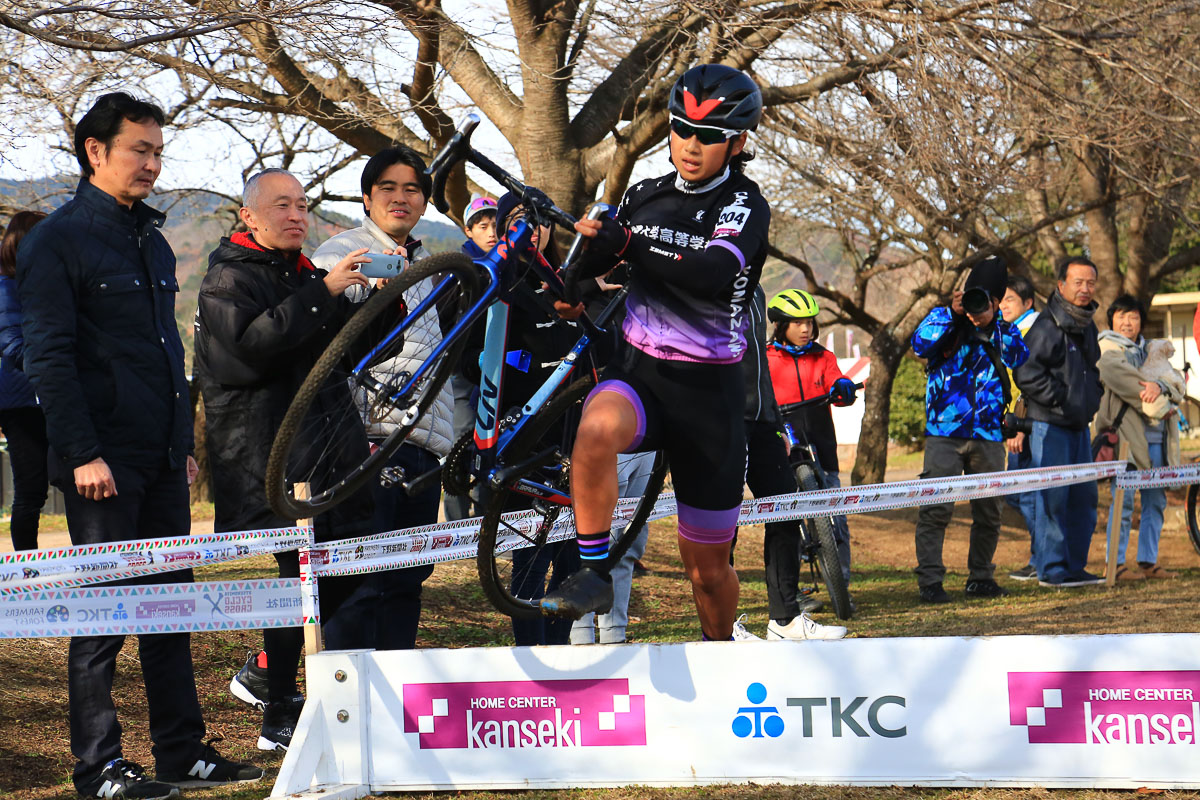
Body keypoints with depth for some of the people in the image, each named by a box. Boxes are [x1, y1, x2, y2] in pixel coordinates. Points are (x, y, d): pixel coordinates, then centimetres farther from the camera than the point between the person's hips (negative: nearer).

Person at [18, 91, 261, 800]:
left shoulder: (153, 241, 18)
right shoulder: (57, 241, -6)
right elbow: (49, 357, -12)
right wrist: (83, 453, -18)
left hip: (162, 458, 7)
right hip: (105, 461, -7)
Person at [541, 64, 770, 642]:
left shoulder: (744, 205, -7)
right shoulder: (648, 195, 7)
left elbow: (713, 274, -27)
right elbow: (592, 259, 20)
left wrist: (627, 242, -33)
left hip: (707, 391, -2)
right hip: (637, 372, 3)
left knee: (707, 567, 6)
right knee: (598, 427, -36)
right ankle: (592, 573, -25)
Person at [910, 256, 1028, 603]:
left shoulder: (1003, 330, 12)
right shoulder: (944, 319, 4)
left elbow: (1021, 357, -2)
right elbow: (920, 344, -15)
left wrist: (991, 325, -11)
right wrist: (951, 313, -19)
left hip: (987, 434, 3)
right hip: (944, 431, -3)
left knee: (989, 511, 8)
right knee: (936, 507, -11)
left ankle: (981, 577, 21)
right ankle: (930, 581, -7)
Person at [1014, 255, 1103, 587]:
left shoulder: (1087, 325, 14)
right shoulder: (1047, 325, -14)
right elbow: (1026, 373, -20)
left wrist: (1093, 397, 13)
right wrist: (1059, 399, -18)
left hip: (1079, 424, 9)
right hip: (1050, 424, -9)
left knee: (1084, 496, 11)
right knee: (1052, 496, -7)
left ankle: (1074, 565, 19)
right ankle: (1051, 568, -3)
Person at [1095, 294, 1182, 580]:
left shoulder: (1148, 350, 20)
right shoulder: (1108, 348, 3)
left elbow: (1176, 386, 6)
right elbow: (1115, 372, -19)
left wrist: (1158, 386, -19)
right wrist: (1157, 405, -18)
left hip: (1155, 435, 7)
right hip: (1126, 434, -7)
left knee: (1155, 500, 8)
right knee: (1124, 501, -8)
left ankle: (1148, 561, 16)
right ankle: (1115, 564, -3)